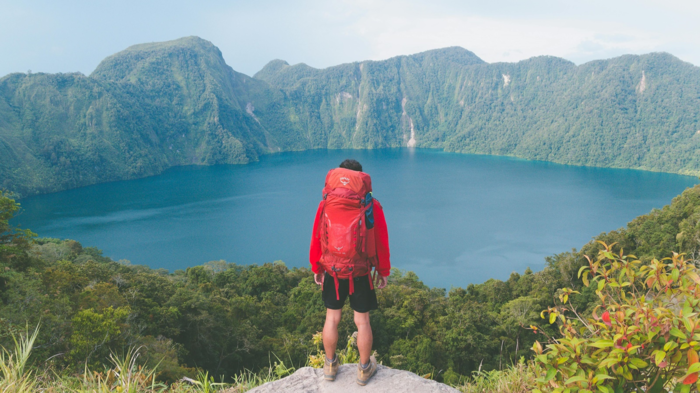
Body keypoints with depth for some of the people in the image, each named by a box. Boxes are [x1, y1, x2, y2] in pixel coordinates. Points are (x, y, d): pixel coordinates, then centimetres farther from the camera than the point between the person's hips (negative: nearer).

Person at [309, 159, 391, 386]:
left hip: (332, 272, 1)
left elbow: (316, 238, -1)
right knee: (362, 321, 12)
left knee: (332, 319, 16)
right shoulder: (372, 206, -9)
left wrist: (316, 268, 12)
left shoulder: (326, 205, -6)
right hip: (361, 273, -1)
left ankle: (330, 366, 31)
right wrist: (383, 271, 8)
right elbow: (381, 241, -4)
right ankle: (364, 369, 26)